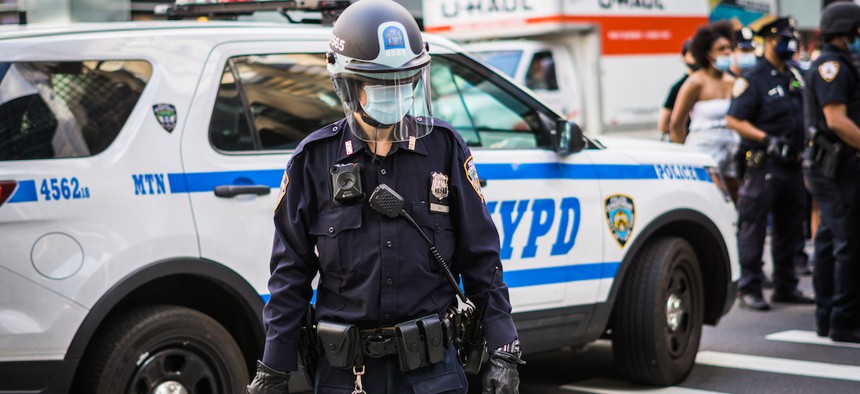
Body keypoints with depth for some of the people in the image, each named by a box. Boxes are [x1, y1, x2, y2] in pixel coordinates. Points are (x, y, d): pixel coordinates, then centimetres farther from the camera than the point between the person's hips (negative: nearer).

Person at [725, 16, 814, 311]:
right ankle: (749, 289, 1)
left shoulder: (794, 76, 15)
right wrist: (767, 140, -20)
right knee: (754, 228, -5)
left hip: (793, 164, 8)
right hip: (763, 165, -8)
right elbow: (734, 120, -14)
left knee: (790, 228, 12)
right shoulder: (753, 79, -8)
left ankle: (785, 287, 21)